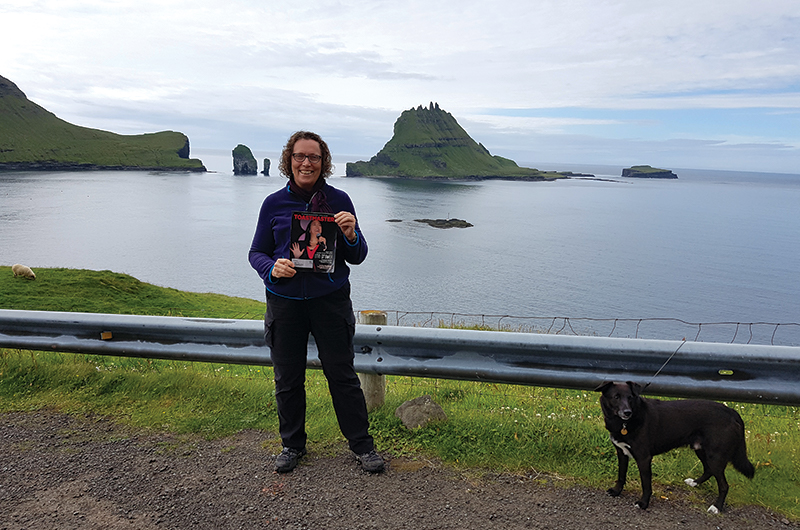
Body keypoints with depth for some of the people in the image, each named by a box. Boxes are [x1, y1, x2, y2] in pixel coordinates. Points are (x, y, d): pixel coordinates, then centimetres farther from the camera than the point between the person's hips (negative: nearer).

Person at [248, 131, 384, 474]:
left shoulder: (339, 201, 1)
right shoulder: (274, 204, 4)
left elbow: (357, 257, 3)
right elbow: (256, 253, 8)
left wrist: (350, 235, -19)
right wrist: (273, 269, -13)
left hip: (330, 298, -1)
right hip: (285, 300, 2)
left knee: (342, 374, 3)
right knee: (287, 378, 12)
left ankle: (362, 445, 20)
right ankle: (292, 444, 32)